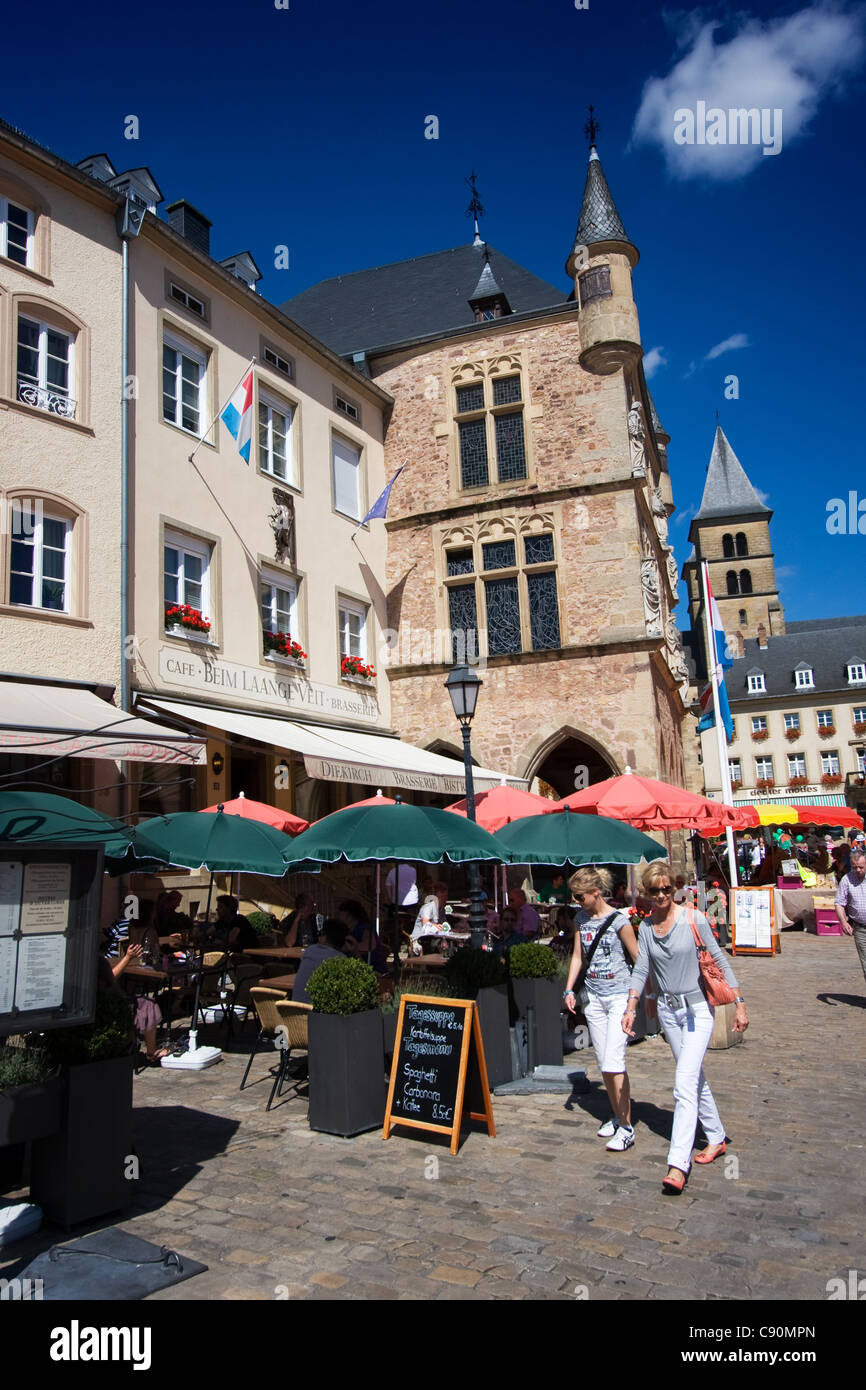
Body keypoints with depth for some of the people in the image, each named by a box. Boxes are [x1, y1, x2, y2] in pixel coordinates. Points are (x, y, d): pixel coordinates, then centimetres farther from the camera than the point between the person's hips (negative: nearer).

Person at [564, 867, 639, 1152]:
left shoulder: (618, 920, -13)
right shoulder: (581, 919, 6)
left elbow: (639, 959, -7)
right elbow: (577, 956, 13)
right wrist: (569, 990, 7)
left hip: (620, 996, -6)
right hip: (593, 997, 6)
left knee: (613, 1061, -12)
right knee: (603, 1063, 10)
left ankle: (626, 1128, -3)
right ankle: (616, 1116, 25)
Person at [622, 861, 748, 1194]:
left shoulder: (694, 919, -11)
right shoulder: (646, 927, 2)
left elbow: (719, 961, -5)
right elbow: (641, 970, 2)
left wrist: (739, 1003, -6)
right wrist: (630, 1008, -9)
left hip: (697, 1007, -5)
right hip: (668, 1010, 5)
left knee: (685, 1085, -15)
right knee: (695, 1078, 17)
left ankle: (678, 1164, -17)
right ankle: (716, 1138, 36)